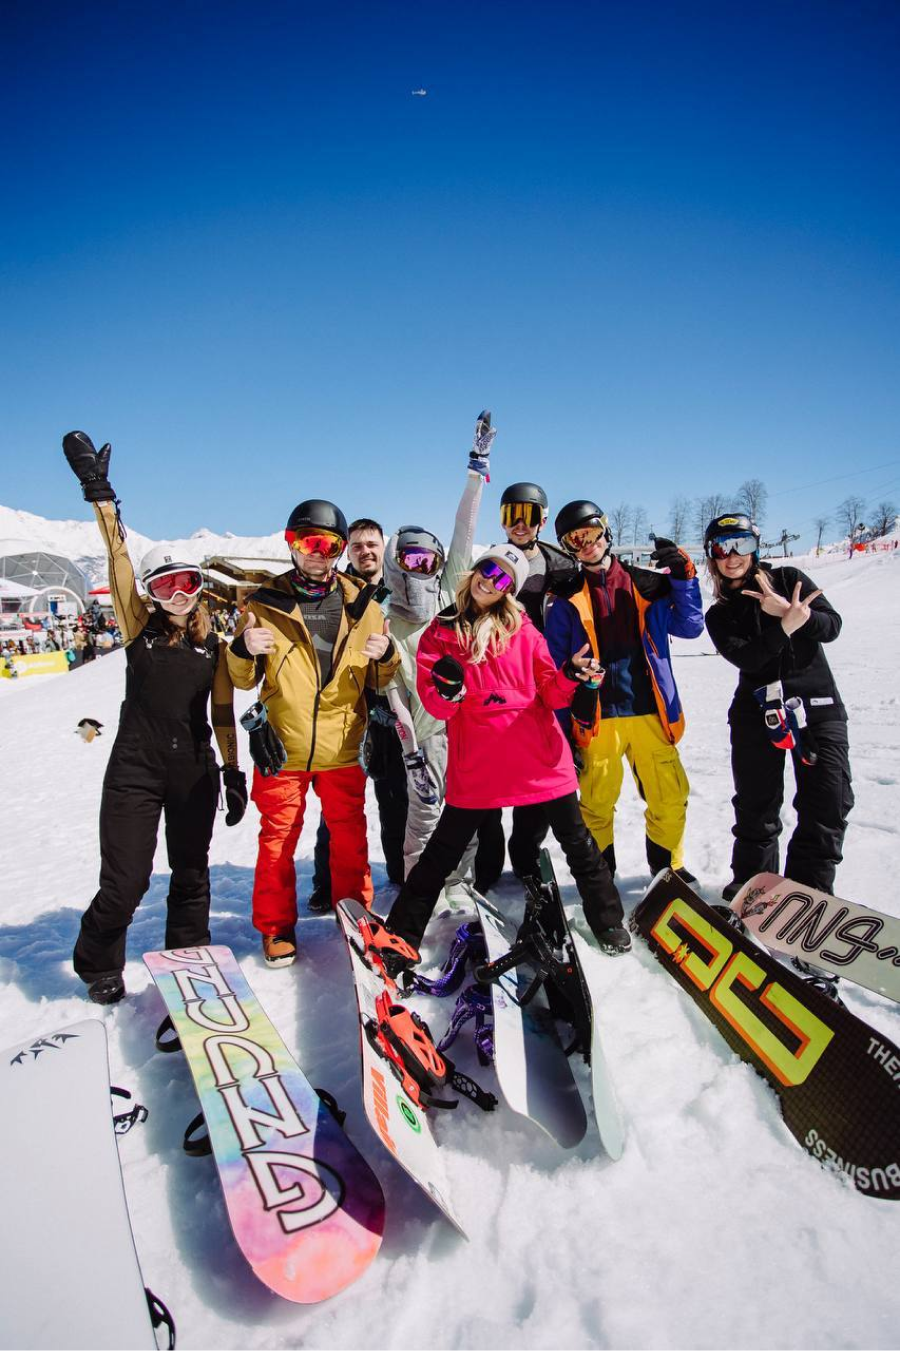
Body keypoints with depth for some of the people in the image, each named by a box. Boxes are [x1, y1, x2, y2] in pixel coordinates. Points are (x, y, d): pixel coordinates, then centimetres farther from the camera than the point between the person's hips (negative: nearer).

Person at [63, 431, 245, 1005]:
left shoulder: (214, 644, 4)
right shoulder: (139, 628, 0)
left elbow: (224, 713, 7)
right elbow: (119, 558, -11)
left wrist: (234, 772, 4)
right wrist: (100, 493, -18)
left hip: (194, 774, 2)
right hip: (135, 771, -2)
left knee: (192, 875, 13)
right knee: (126, 882, 0)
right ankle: (99, 965, 28)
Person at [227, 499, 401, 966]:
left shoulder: (361, 604, 4)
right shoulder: (266, 603, 1)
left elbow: (380, 680, 8)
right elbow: (243, 679, 5)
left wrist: (384, 656, -14)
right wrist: (244, 651, -17)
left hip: (342, 748, 1)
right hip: (282, 746, -1)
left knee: (350, 836, 12)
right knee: (278, 838, 8)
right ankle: (276, 927, 26)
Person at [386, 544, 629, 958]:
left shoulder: (522, 629, 7)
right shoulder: (440, 632, 4)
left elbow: (549, 692, 5)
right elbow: (435, 705, -3)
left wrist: (570, 676, -16)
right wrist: (448, 693, -25)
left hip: (539, 756, 2)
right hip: (474, 764, -1)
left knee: (576, 840, 13)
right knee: (444, 851, 6)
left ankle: (607, 919, 33)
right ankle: (402, 934, 22)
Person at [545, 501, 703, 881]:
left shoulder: (646, 584, 9)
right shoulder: (568, 599, 4)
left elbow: (690, 627, 9)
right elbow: (555, 667, 3)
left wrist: (683, 578, -1)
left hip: (650, 712, 2)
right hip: (598, 718, -2)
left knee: (671, 797, 6)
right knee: (597, 803, 4)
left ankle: (668, 864, 31)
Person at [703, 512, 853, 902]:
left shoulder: (788, 579, 7)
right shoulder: (719, 615, 7)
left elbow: (832, 626, -4)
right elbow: (744, 657, -12)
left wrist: (787, 610, -21)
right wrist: (786, 627, -25)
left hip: (818, 704, 0)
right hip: (757, 712, 0)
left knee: (828, 805, -4)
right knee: (756, 805, 6)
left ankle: (809, 889, 10)